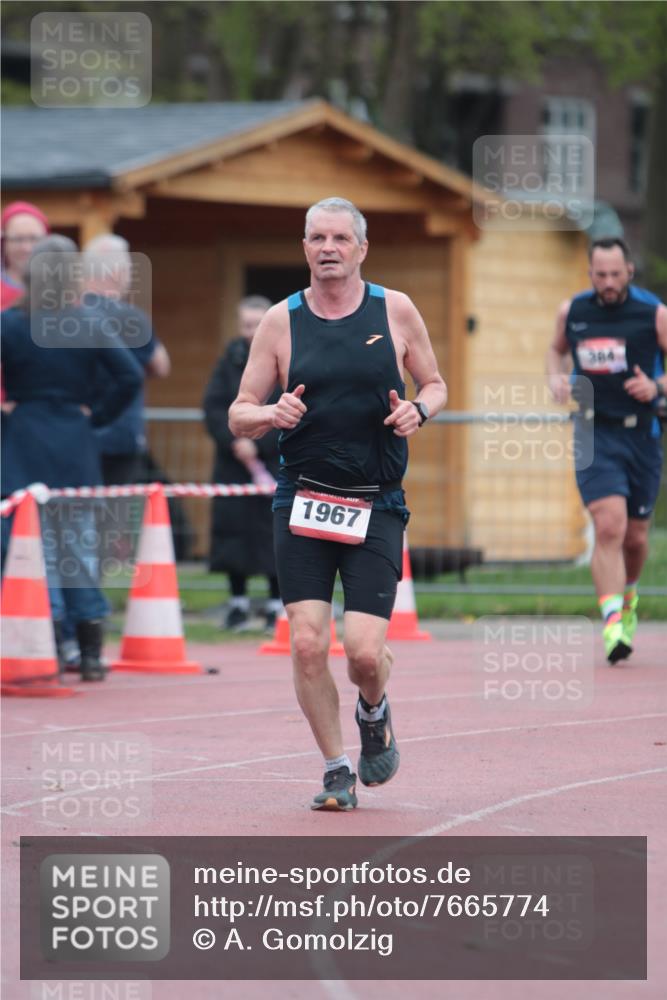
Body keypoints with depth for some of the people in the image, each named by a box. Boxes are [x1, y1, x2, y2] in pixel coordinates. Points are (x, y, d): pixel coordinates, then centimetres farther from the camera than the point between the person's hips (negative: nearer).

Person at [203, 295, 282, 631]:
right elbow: (213, 407, 1)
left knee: (275, 529, -3)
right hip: (234, 463, 3)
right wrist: (234, 441, -14)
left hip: (275, 462, -3)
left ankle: (277, 604, 6)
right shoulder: (231, 359, 5)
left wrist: (257, 443, -17)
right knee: (232, 525, 2)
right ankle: (238, 601, 13)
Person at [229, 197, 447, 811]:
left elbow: (435, 385, 15)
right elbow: (238, 416, 7)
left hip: (377, 507, -1)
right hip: (303, 502, 1)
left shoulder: (395, 310, 3)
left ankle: (374, 713, 26)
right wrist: (271, 414, -16)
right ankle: (337, 771, 8)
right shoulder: (281, 321, 3)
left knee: (364, 651, -10)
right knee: (307, 644, -10)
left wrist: (417, 410, -8)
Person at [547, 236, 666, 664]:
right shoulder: (572, 312, 3)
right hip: (594, 434, 0)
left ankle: (628, 597, 43)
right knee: (609, 525, -19)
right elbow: (557, 350, 23)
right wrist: (556, 378, 3)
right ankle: (613, 622, -23)